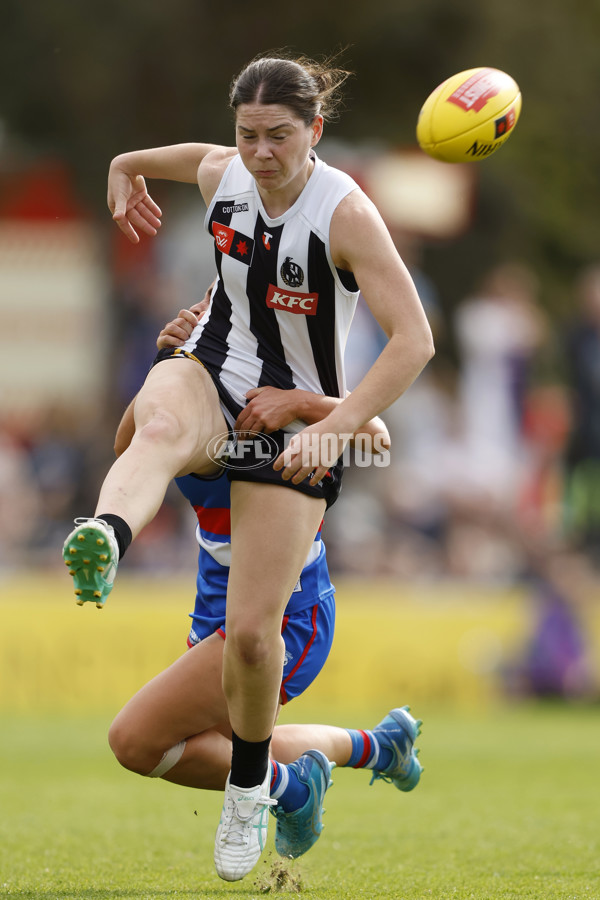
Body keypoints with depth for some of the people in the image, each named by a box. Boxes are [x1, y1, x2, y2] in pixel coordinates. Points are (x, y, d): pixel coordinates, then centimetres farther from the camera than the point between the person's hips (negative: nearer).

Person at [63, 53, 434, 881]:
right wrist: (127, 165, 39)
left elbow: (414, 339, -28)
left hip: (296, 418, -3)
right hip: (210, 375, 3)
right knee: (163, 430, -39)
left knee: (253, 629, -5)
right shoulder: (221, 174, -7)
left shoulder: (345, 213, -23)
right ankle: (103, 543, -72)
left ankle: (248, 787, 23)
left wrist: (335, 429, -37)